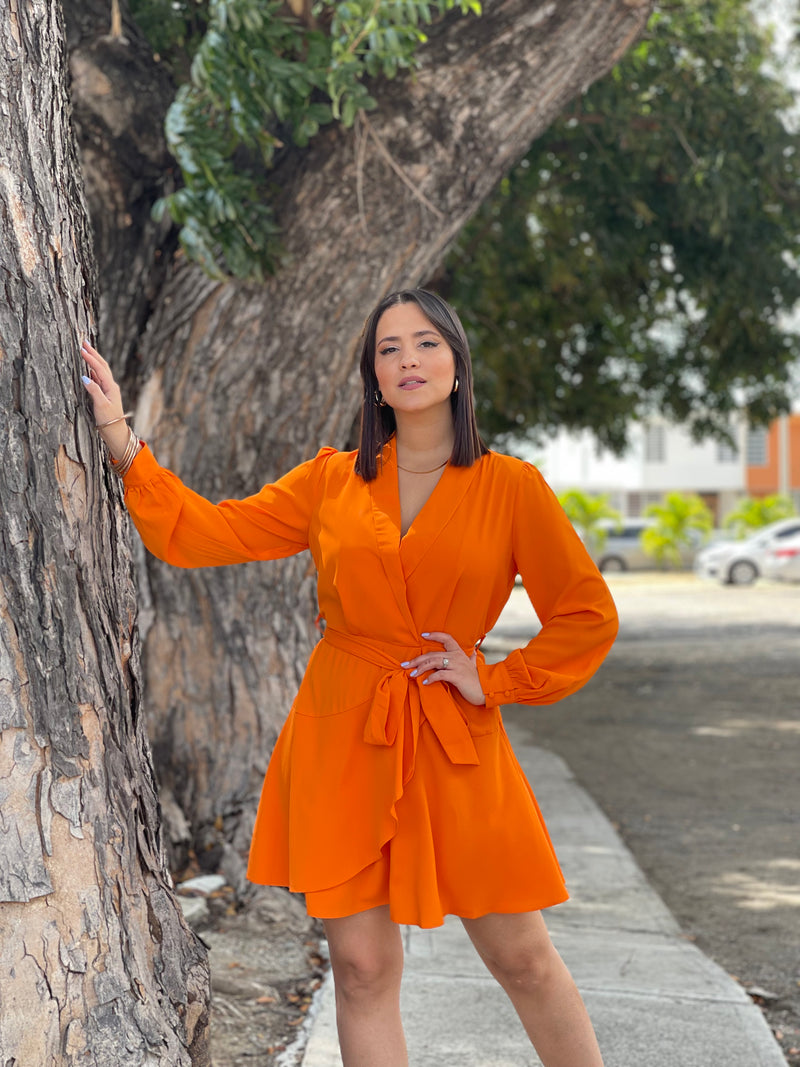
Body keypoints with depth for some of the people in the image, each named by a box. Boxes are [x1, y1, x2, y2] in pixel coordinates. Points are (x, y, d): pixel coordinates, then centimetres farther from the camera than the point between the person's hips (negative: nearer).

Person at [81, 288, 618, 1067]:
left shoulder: (511, 487, 0)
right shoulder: (331, 481, 6)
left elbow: (588, 616, 3)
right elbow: (200, 532, 5)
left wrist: (495, 681, -4)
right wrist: (120, 438, -1)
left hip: (454, 746, -2)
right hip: (340, 738, 2)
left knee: (522, 959, 4)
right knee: (361, 968, 4)